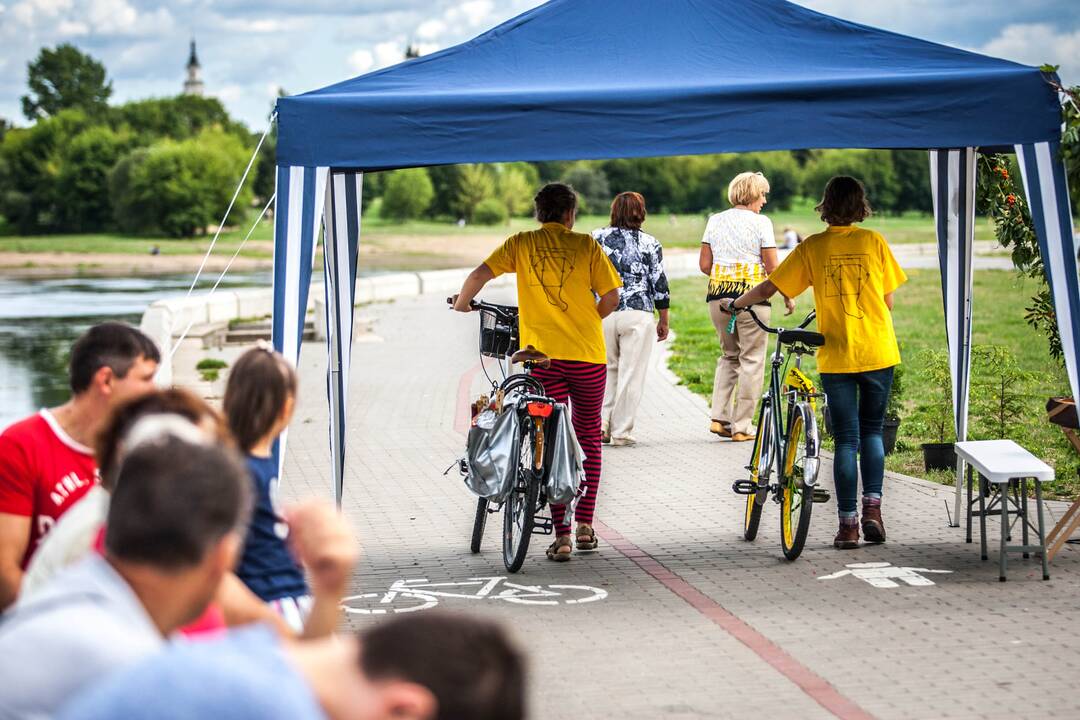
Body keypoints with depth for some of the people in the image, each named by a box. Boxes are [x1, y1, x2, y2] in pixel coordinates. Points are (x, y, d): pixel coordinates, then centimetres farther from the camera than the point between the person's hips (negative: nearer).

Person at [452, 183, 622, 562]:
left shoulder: (521, 243, 4)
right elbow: (611, 296, 0)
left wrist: (461, 303, 13)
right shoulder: (585, 244, 2)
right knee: (588, 437, 16)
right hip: (588, 353, 0)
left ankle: (562, 534, -3)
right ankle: (585, 527, 15)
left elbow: (479, 275, -6)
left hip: (542, 354, 0)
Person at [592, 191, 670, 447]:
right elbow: (659, 284, 1)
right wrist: (663, 321, 9)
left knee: (606, 370, 17)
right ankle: (621, 432, 3)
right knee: (631, 373, 3)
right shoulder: (650, 244, 0)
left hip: (602, 313, 2)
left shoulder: (597, 238, 4)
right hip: (638, 314, -2)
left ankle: (601, 425, 7)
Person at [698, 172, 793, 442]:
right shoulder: (760, 222, -5)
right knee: (751, 360, 4)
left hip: (718, 296, 5)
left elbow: (704, 264, 8)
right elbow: (772, 268, -7)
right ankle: (741, 427, 4)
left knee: (728, 356, 20)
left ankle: (719, 418, 9)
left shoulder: (715, 220, 9)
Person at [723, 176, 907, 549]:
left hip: (836, 357, 0)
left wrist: (735, 303, 17)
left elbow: (768, 288, -1)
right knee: (872, 431, 17)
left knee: (846, 440, 5)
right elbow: (888, 301, 3)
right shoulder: (873, 241, -1)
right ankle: (872, 508, 3)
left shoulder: (812, 247, -2)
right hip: (878, 352, 1)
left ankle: (848, 524, 3)